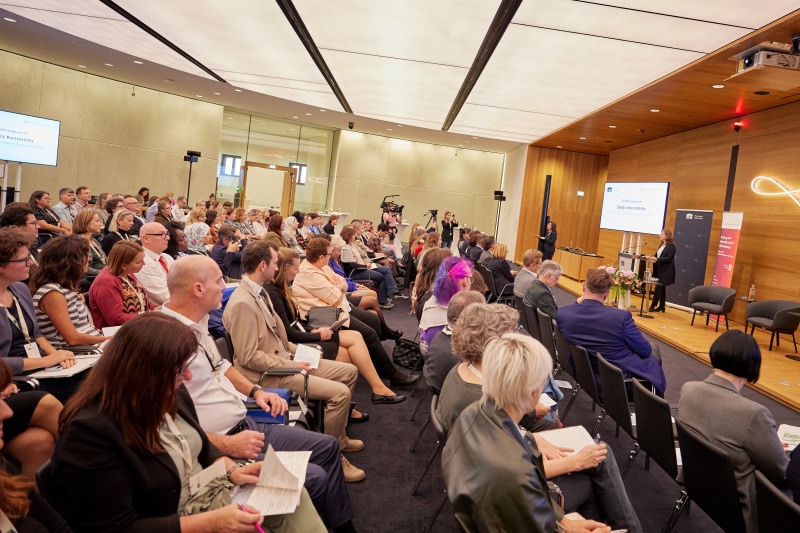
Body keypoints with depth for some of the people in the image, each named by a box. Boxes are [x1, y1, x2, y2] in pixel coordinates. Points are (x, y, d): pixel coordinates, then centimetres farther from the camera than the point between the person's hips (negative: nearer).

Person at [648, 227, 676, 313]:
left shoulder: (671, 246, -11)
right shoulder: (661, 245, 15)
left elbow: (668, 258, -18)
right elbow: (657, 255, 19)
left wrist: (656, 259, -21)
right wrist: (651, 257, 1)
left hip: (665, 271, -8)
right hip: (659, 270, 8)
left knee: (658, 288, -9)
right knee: (662, 288, 11)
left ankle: (653, 306, -3)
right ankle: (662, 307, 17)